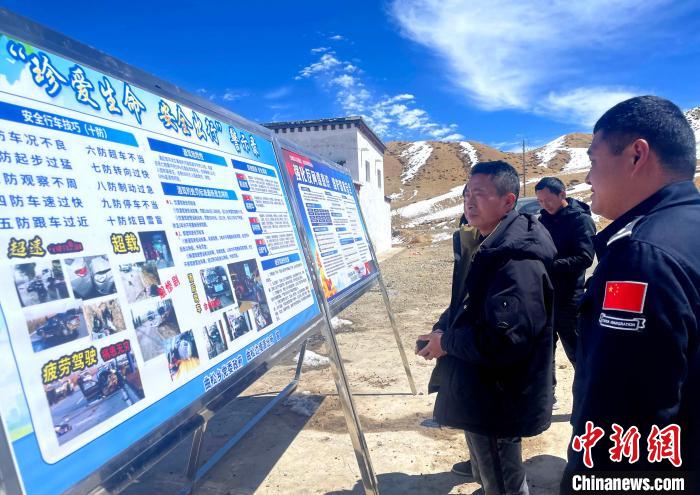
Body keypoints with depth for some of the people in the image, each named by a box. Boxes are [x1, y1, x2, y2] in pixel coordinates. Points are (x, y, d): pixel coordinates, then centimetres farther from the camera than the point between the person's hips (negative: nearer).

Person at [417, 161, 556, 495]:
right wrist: (441, 330, -1)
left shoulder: (517, 258, -29)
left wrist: (447, 341, -20)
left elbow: (506, 339, -35)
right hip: (479, 386, 10)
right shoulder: (482, 244, 4)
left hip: (500, 398, -10)